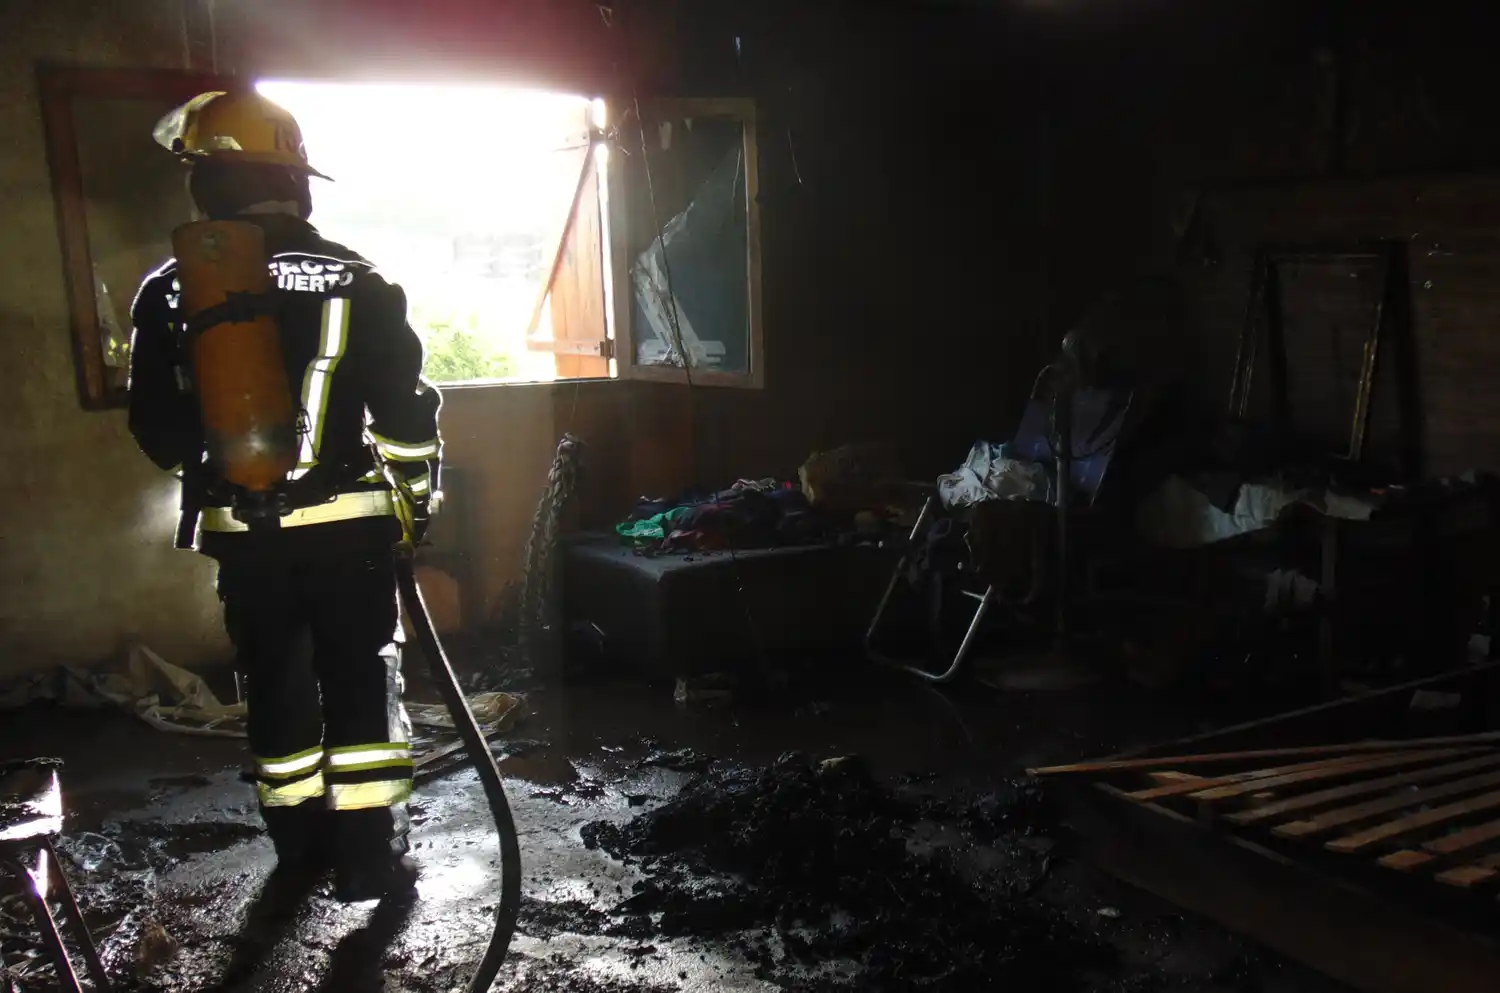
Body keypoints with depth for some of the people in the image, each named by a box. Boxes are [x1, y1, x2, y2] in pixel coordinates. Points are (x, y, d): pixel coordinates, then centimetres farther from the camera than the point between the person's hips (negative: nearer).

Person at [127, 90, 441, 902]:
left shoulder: (169, 293, -2)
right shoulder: (356, 281, -5)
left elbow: (157, 427, 4)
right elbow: (406, 406, -5)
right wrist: (417, 495, 9)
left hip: (242, 528, 2)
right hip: (348, 518, -1)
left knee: (275, 680, 15)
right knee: (362, 677, 7)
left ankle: (300, 838, 29)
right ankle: (370, 848, 10)